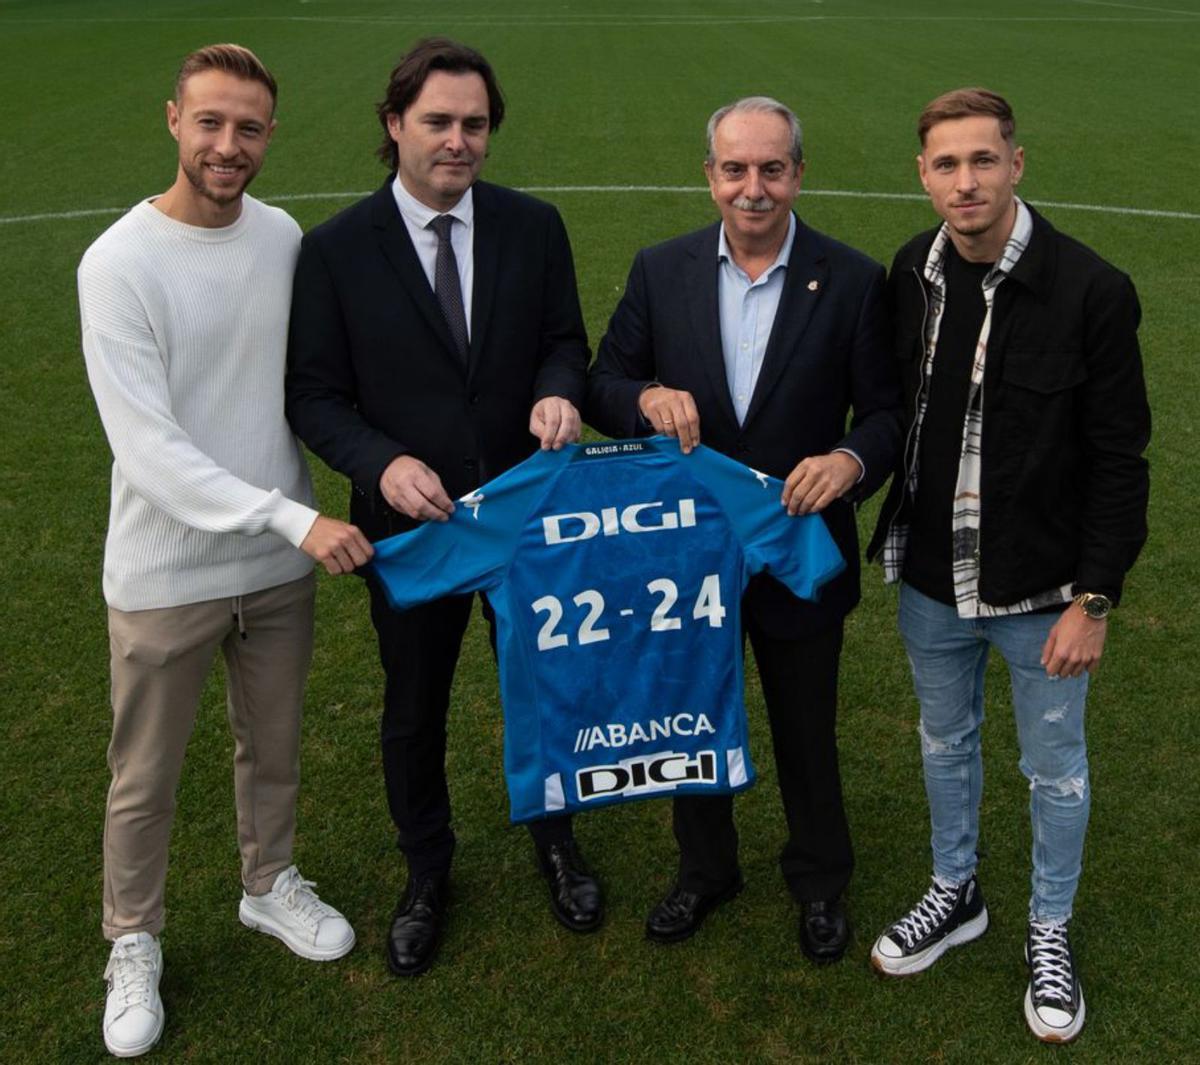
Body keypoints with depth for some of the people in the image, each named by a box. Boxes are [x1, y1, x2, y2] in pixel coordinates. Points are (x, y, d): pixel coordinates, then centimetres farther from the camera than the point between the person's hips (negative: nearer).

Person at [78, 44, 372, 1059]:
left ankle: (270, 883, 47)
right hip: (166, 573, -4)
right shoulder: (120, 262, -16)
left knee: (274, 748, 22)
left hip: (280, 563, 4)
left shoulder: (284, 237, -2)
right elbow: (147, 445, -21)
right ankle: (134, 944, 36)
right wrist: (292, 517, -24)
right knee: (146, 779, 12)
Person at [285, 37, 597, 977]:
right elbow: (315, 394, -8)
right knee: (414, 710, 16)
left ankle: (554, 839, 47)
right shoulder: (335, 249, -10)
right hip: (411, 518, -1)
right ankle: (426, 873, 42)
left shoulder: (534, 226, -4)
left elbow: (565, 337, 4)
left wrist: (558, 391, -20)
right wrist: (383, 463, -26)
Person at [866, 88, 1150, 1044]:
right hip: (931, 578, 4)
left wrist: (1094, 602, -13)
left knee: (1055, 768, 15)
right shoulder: (911, 275, -4)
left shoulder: (1091, 291, -18)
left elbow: (1119, 462, -13)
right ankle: (956, 894, 46)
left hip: (1040, 590, -4)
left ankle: (1051, 928, 38)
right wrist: (895, 535, 5)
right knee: (946, 742, 22)